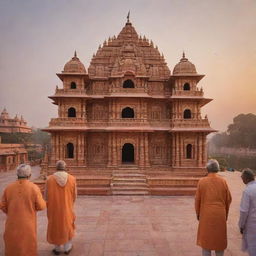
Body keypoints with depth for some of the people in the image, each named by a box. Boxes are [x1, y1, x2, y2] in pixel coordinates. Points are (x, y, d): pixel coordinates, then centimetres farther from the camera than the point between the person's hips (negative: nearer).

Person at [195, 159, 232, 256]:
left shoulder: (202, 181, -10)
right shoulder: (223, 181, -6)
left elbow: (197, 200, -6)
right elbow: (228, 199, 0)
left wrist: (198, 214, 8)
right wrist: (226, 214, 14)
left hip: (206, 215, -1)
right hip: (220, 215, 2)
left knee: (206, 238, 11)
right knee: (219, 238, 17)